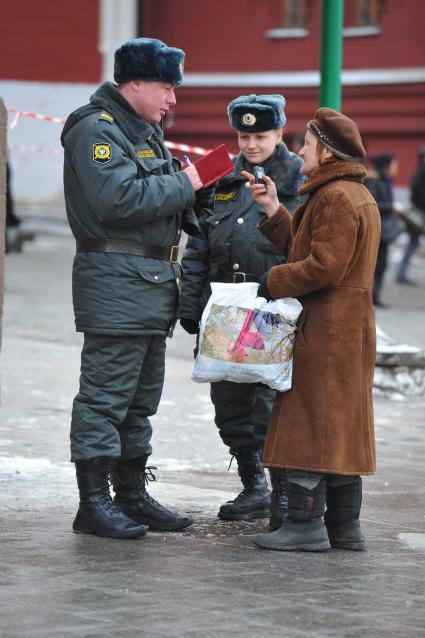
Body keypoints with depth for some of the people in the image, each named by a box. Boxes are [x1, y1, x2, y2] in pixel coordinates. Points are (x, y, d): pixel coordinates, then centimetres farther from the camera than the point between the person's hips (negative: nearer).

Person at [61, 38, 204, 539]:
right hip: (114, 278, -10)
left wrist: (192, 183, 9)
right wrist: (183, 184, -15)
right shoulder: (97, 129, -11)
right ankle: (93, 502, -4)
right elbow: (119, 199, -23)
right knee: (105, 395, -8)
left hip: (152, 280, 10)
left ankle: (132, 494, 21)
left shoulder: (145, 131, 21)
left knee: (140, 398, 14)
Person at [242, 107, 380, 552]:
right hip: (350, 329, 10)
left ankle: (305, 522, -5)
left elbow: (324, 266, -22)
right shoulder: (358, 195, 18)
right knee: (341, 424, 12)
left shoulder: (336, 198, -15)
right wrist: (274, 211, 15)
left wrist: (274, 282, -12)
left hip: (325, 329, -10)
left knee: (310, 422, -6)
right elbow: (302, 245, 20)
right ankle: (344, 526, 16)